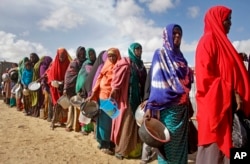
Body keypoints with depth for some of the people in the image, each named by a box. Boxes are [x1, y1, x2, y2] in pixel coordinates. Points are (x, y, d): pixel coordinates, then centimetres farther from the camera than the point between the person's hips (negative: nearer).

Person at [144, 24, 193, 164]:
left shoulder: (180, 56, 16)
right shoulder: (160, 54, -3)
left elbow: (186, 81, 17)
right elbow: (156, 82, -12)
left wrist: (188, 104, 14)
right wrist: (151, 106, -20)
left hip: (182, 106, 7)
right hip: (168, 106, -6)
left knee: (181, 140, 12)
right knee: (168, 140, 0)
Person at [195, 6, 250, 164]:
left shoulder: (221, 41, 20)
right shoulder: (208, 40, -7)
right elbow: (206, 74, -17)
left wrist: (235, 93, 12)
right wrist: (232, 93, -16)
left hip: (226, 102, 9)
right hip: (215, 102, -9)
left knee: (223, 143, 11)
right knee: (214, 146, -4)